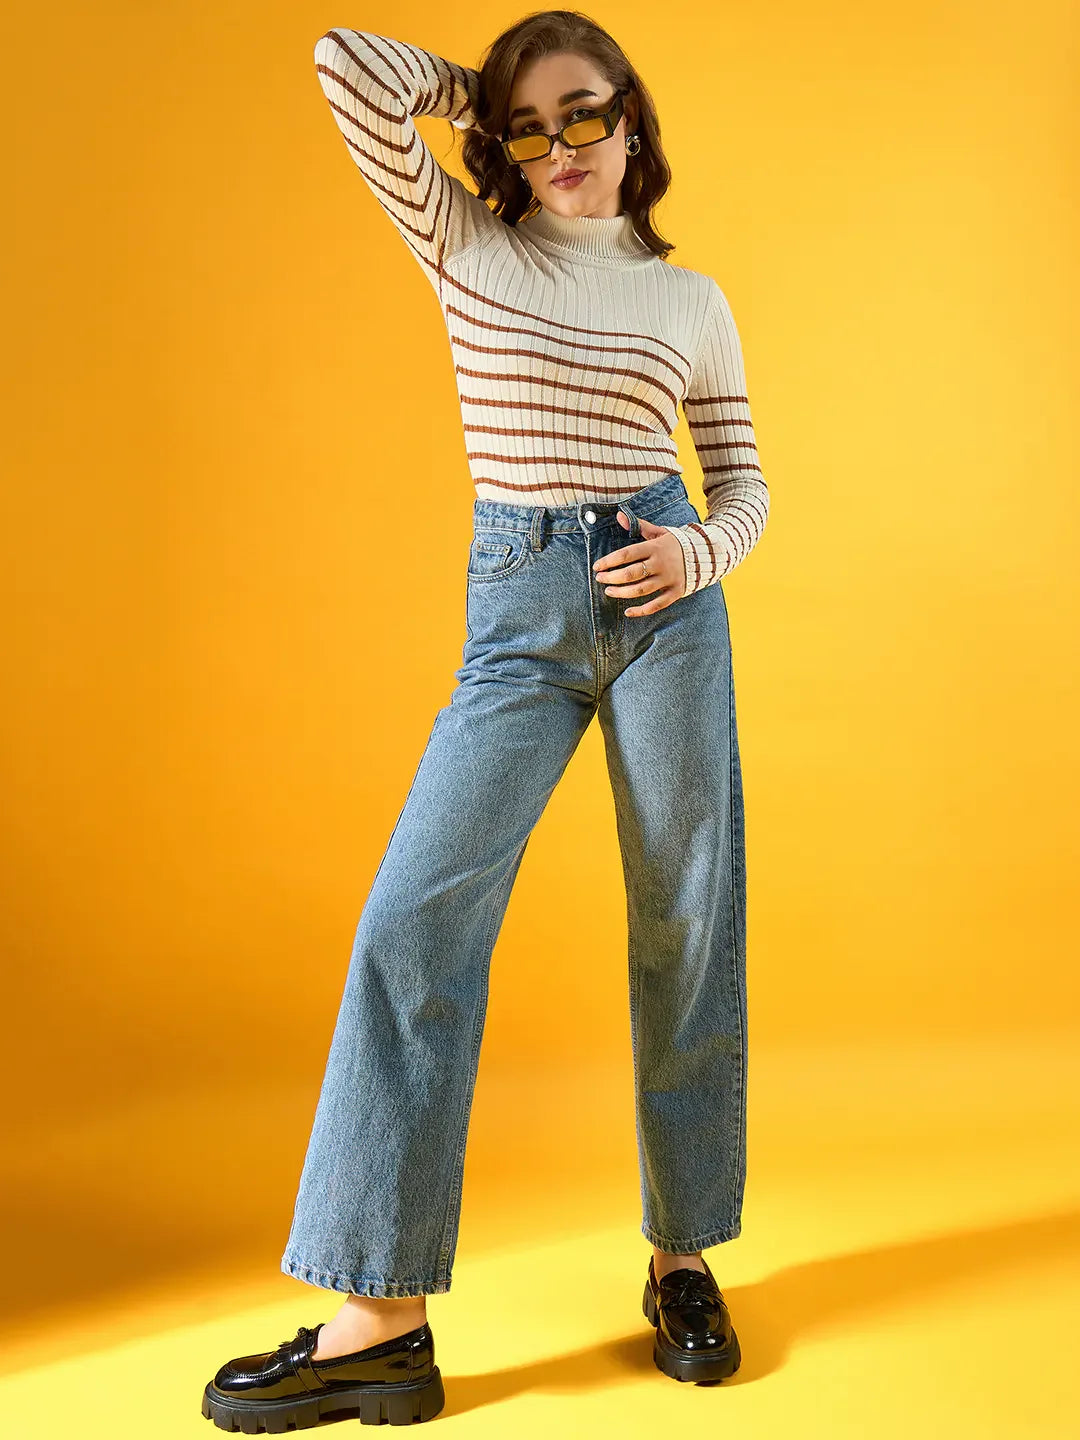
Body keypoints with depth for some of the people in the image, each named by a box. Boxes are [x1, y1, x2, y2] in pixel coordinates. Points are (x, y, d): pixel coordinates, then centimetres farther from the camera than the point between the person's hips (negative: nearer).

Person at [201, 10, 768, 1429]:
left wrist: (700, 551, -7)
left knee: (684, 923, 2)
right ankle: (381, 1314, -8)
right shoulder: (467, 246, 10)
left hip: (663, 598, 1)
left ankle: (684, 1256, 19)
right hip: (517, 613, 0)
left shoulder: (692, 299, 12)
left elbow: (744, 480, 14)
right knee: (417, 914, -14)